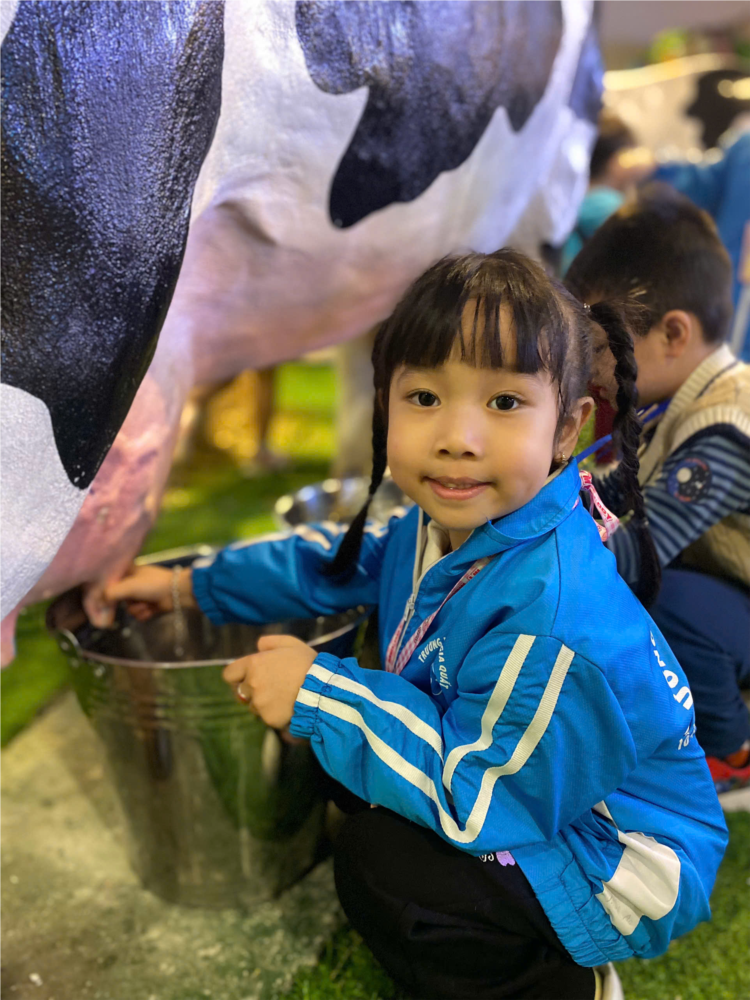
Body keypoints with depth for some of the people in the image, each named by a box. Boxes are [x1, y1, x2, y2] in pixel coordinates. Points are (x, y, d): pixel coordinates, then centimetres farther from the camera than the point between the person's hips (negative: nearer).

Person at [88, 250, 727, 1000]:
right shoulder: (449, 528, -8)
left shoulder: (550, 611, -36)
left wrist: (318, 695, -26)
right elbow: (342, 558, 10)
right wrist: (190, 585, 13)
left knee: (376, 862, -24)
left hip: (618, 861, -9)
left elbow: (485, 796, -29)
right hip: (525, 778, 9)